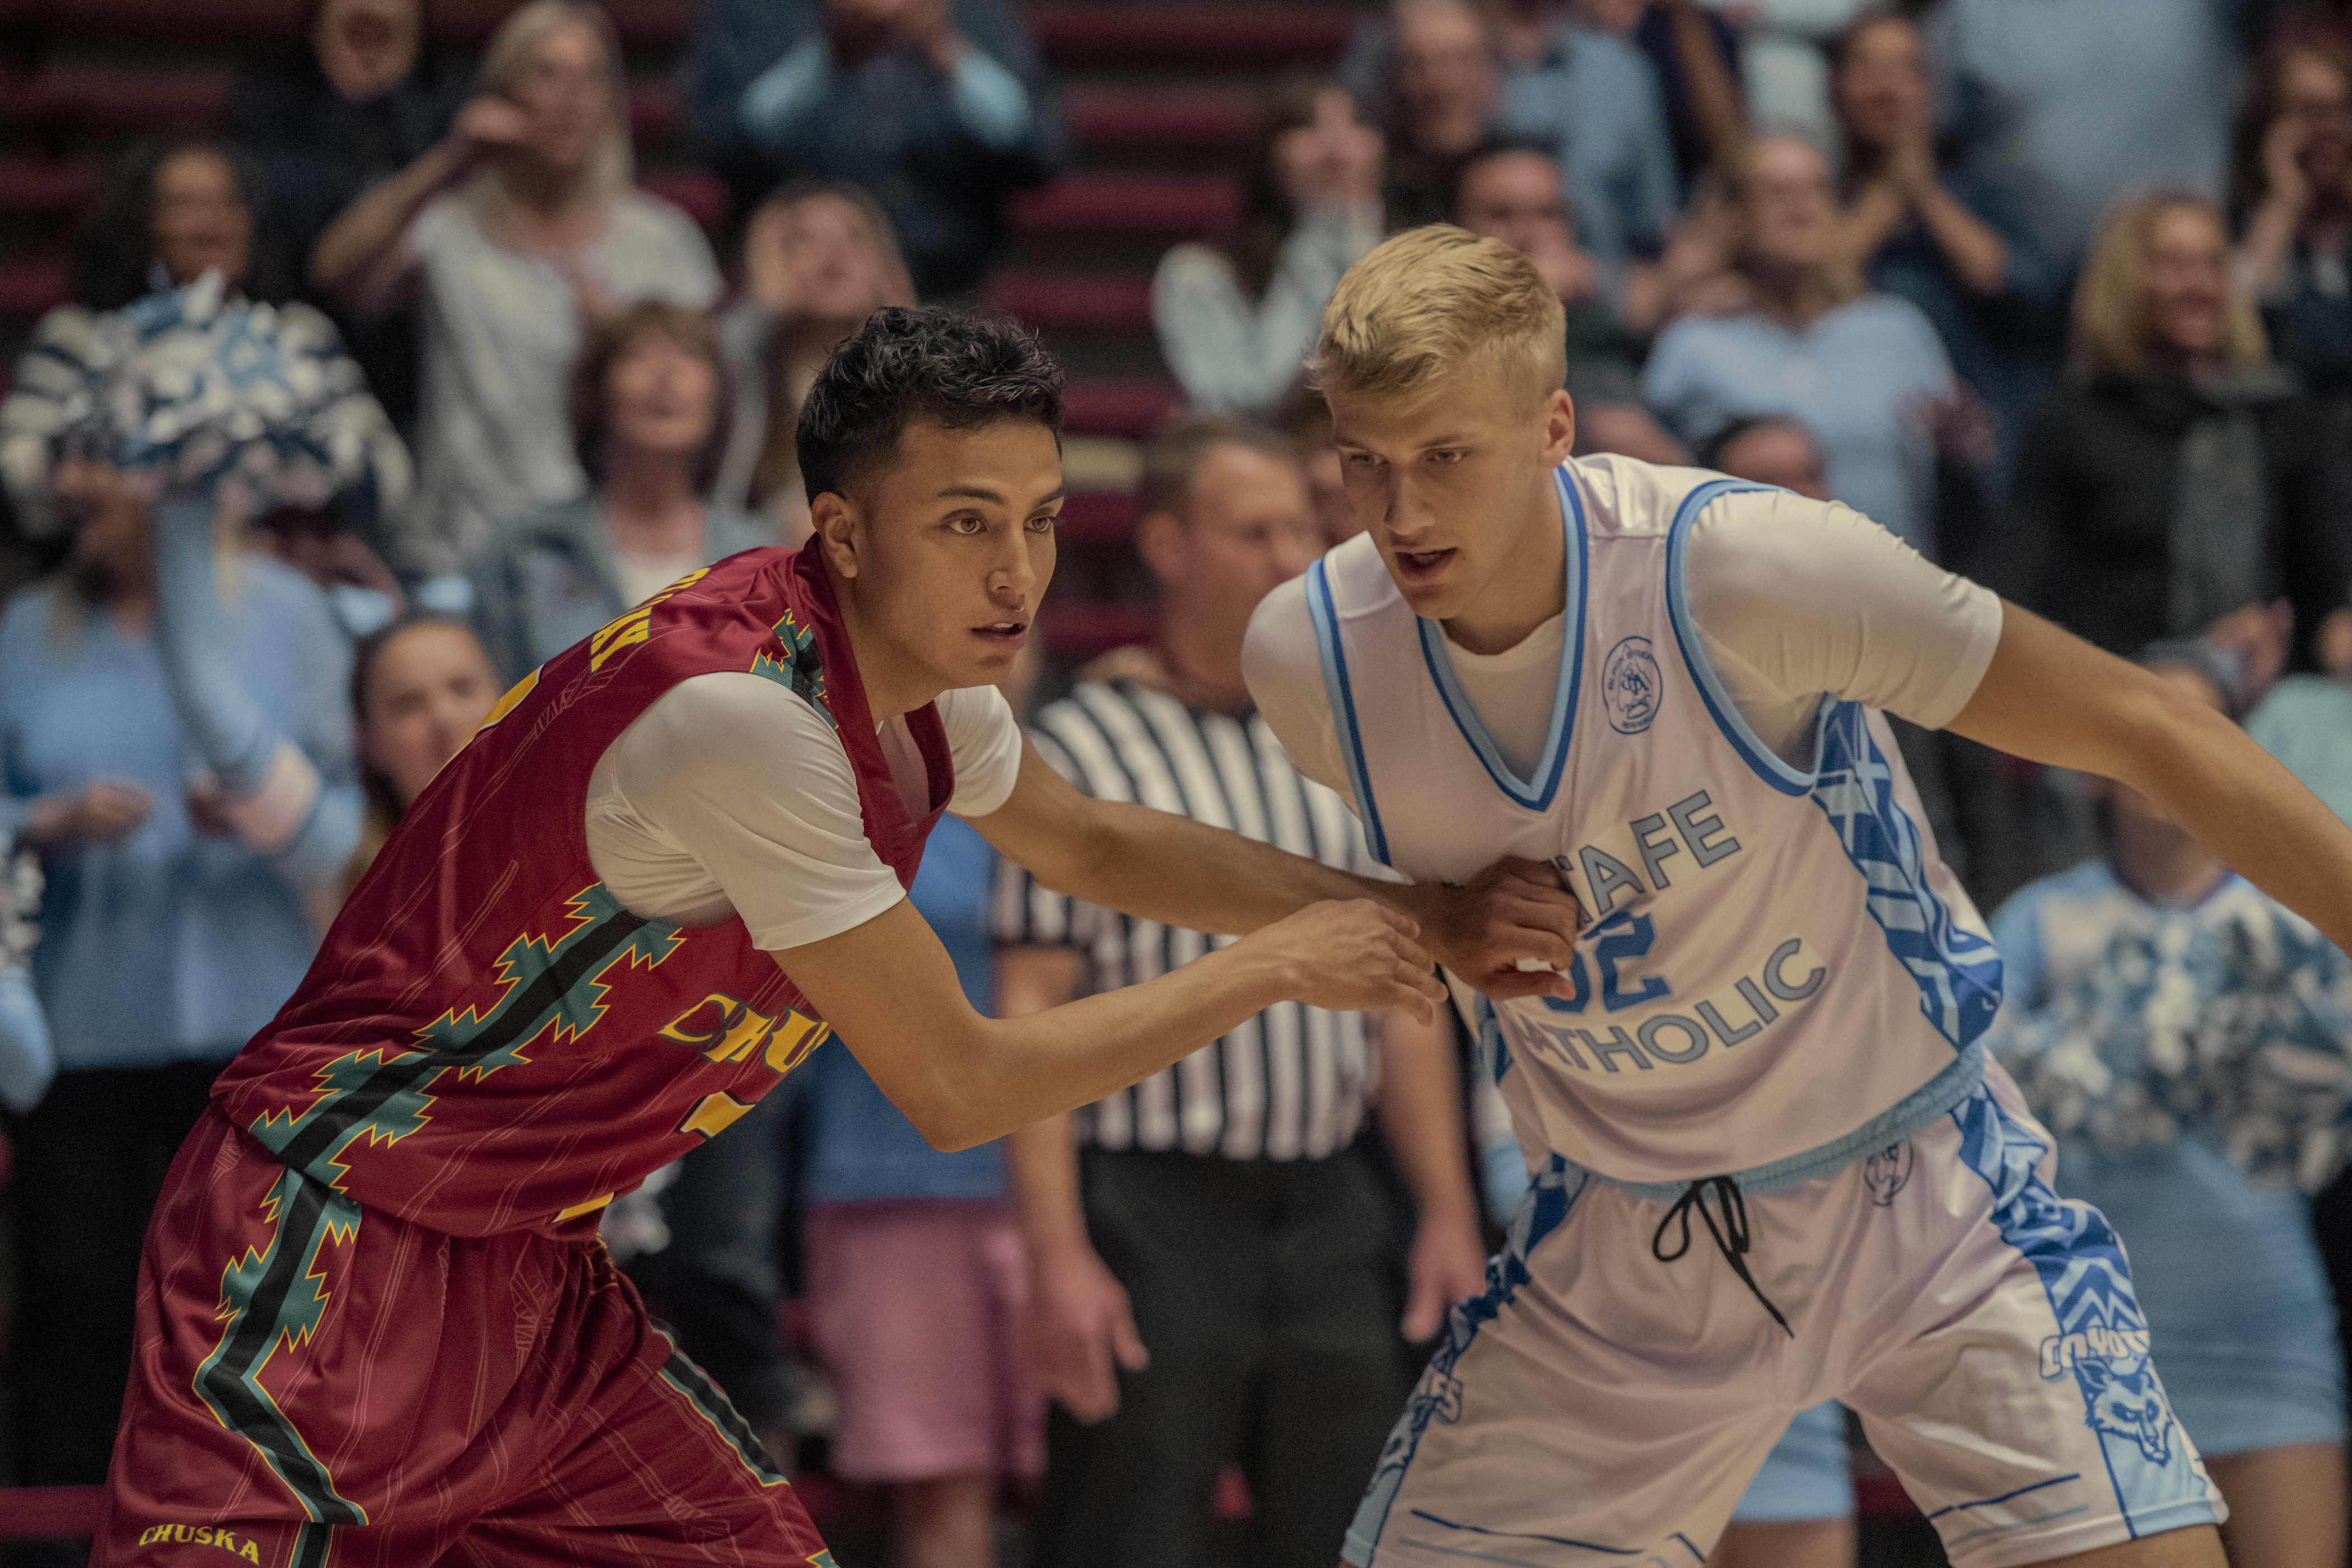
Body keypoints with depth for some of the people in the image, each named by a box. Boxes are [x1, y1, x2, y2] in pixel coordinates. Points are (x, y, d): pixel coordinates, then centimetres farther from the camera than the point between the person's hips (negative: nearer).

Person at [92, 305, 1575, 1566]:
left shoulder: (913, 670, 3)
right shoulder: (742, 711, -26)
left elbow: (1095, 843, 25)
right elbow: (954, 1085, -19)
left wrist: (1408, 916, 19)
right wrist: (1278, 968, -9)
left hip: (530, 1272, 9)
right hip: (336, 1252, -9)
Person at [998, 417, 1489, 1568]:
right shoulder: (1084, 749, -3)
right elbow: (1033, 1011, -8)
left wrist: (1448, 1210, 10)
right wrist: (1057, 1251, -15)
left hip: (1333, 1210, 5)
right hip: (1158, 1209, -5)